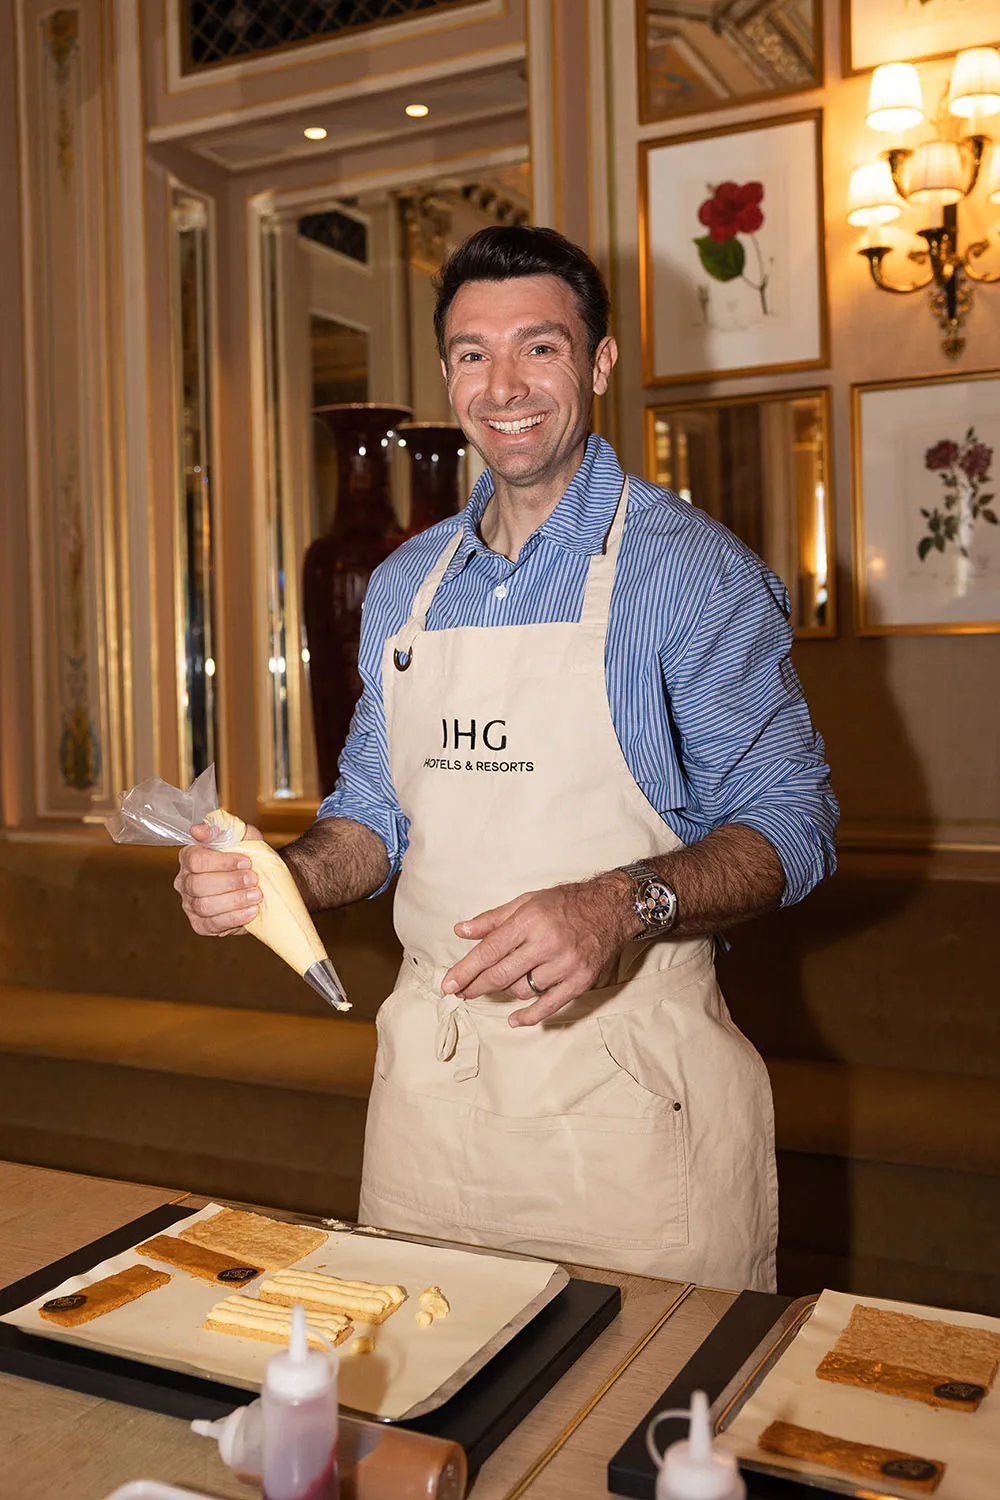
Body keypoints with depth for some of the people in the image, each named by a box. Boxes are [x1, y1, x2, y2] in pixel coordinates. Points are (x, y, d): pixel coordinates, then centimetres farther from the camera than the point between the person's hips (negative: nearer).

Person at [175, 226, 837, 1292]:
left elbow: (788, 822, -9)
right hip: (427, 1073, 5)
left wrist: (628, 902, -27)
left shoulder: (691, 568, -7)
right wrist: (288, 873, -4)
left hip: (627, 1079, -4)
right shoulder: (402, 585, 9)